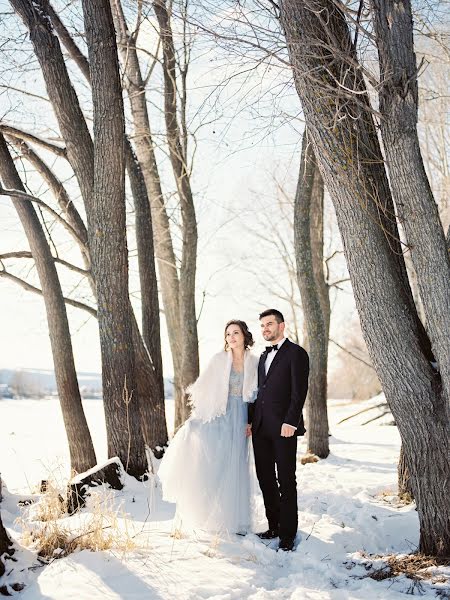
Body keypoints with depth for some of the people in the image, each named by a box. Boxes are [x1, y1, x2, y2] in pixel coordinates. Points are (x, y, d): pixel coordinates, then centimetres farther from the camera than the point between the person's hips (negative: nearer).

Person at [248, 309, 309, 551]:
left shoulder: (296, 353, -4)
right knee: (265, 478, 9)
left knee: (286, 481, -1)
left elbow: (299, 391, -11)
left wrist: (290, 422, -18)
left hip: (283, 427, -7)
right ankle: (274, 526, 19)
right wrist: (250, 420, 11)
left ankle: (288, 533, 6)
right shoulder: (264, 356, 20)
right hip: (261, 428, 7)